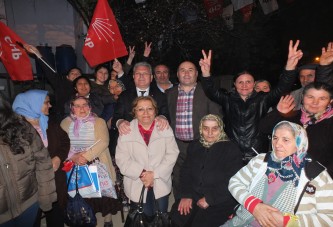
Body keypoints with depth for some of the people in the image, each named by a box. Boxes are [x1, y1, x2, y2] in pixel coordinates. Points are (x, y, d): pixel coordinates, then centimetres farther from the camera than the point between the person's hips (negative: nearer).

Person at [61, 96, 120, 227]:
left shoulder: (99, 122, 0)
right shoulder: (66, 122, 7)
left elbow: (103, 142, -13)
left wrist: (86, 156, -21)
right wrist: (74, 157, -18)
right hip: (76, 167, 2)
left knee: (104, 194, 3)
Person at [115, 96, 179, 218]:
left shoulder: (165, 130, -1)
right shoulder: (126, 131, -3)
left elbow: (172, 154, -6)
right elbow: (122, 159, -7)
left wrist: (154, 174, -15)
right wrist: (141, 173, -17)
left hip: (161, 184, 1)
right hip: (136, 186, -1)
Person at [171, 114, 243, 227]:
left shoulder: (231, 149, -5)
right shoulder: (194, 146, 10)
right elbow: (186, 172, 11)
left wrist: (209, 199, -14)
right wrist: (186, 195, -4)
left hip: (220, 201, -4)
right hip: (194, 197, 4)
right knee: (176, 217, -14)